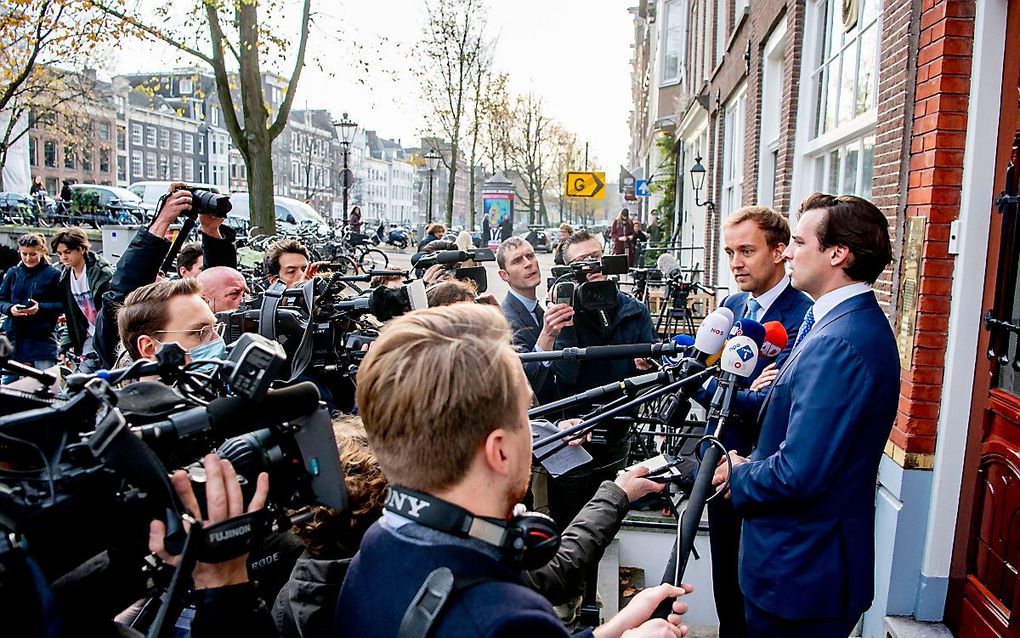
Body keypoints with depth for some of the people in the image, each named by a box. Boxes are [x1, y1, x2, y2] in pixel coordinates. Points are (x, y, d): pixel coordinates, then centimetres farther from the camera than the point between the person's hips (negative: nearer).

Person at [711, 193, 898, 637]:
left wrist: (739, 474, -10)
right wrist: (753, 465, 1)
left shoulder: (837, 343, -27)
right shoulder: (859, 323, 7)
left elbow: (797, 474, -29)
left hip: (801, 572, -9)